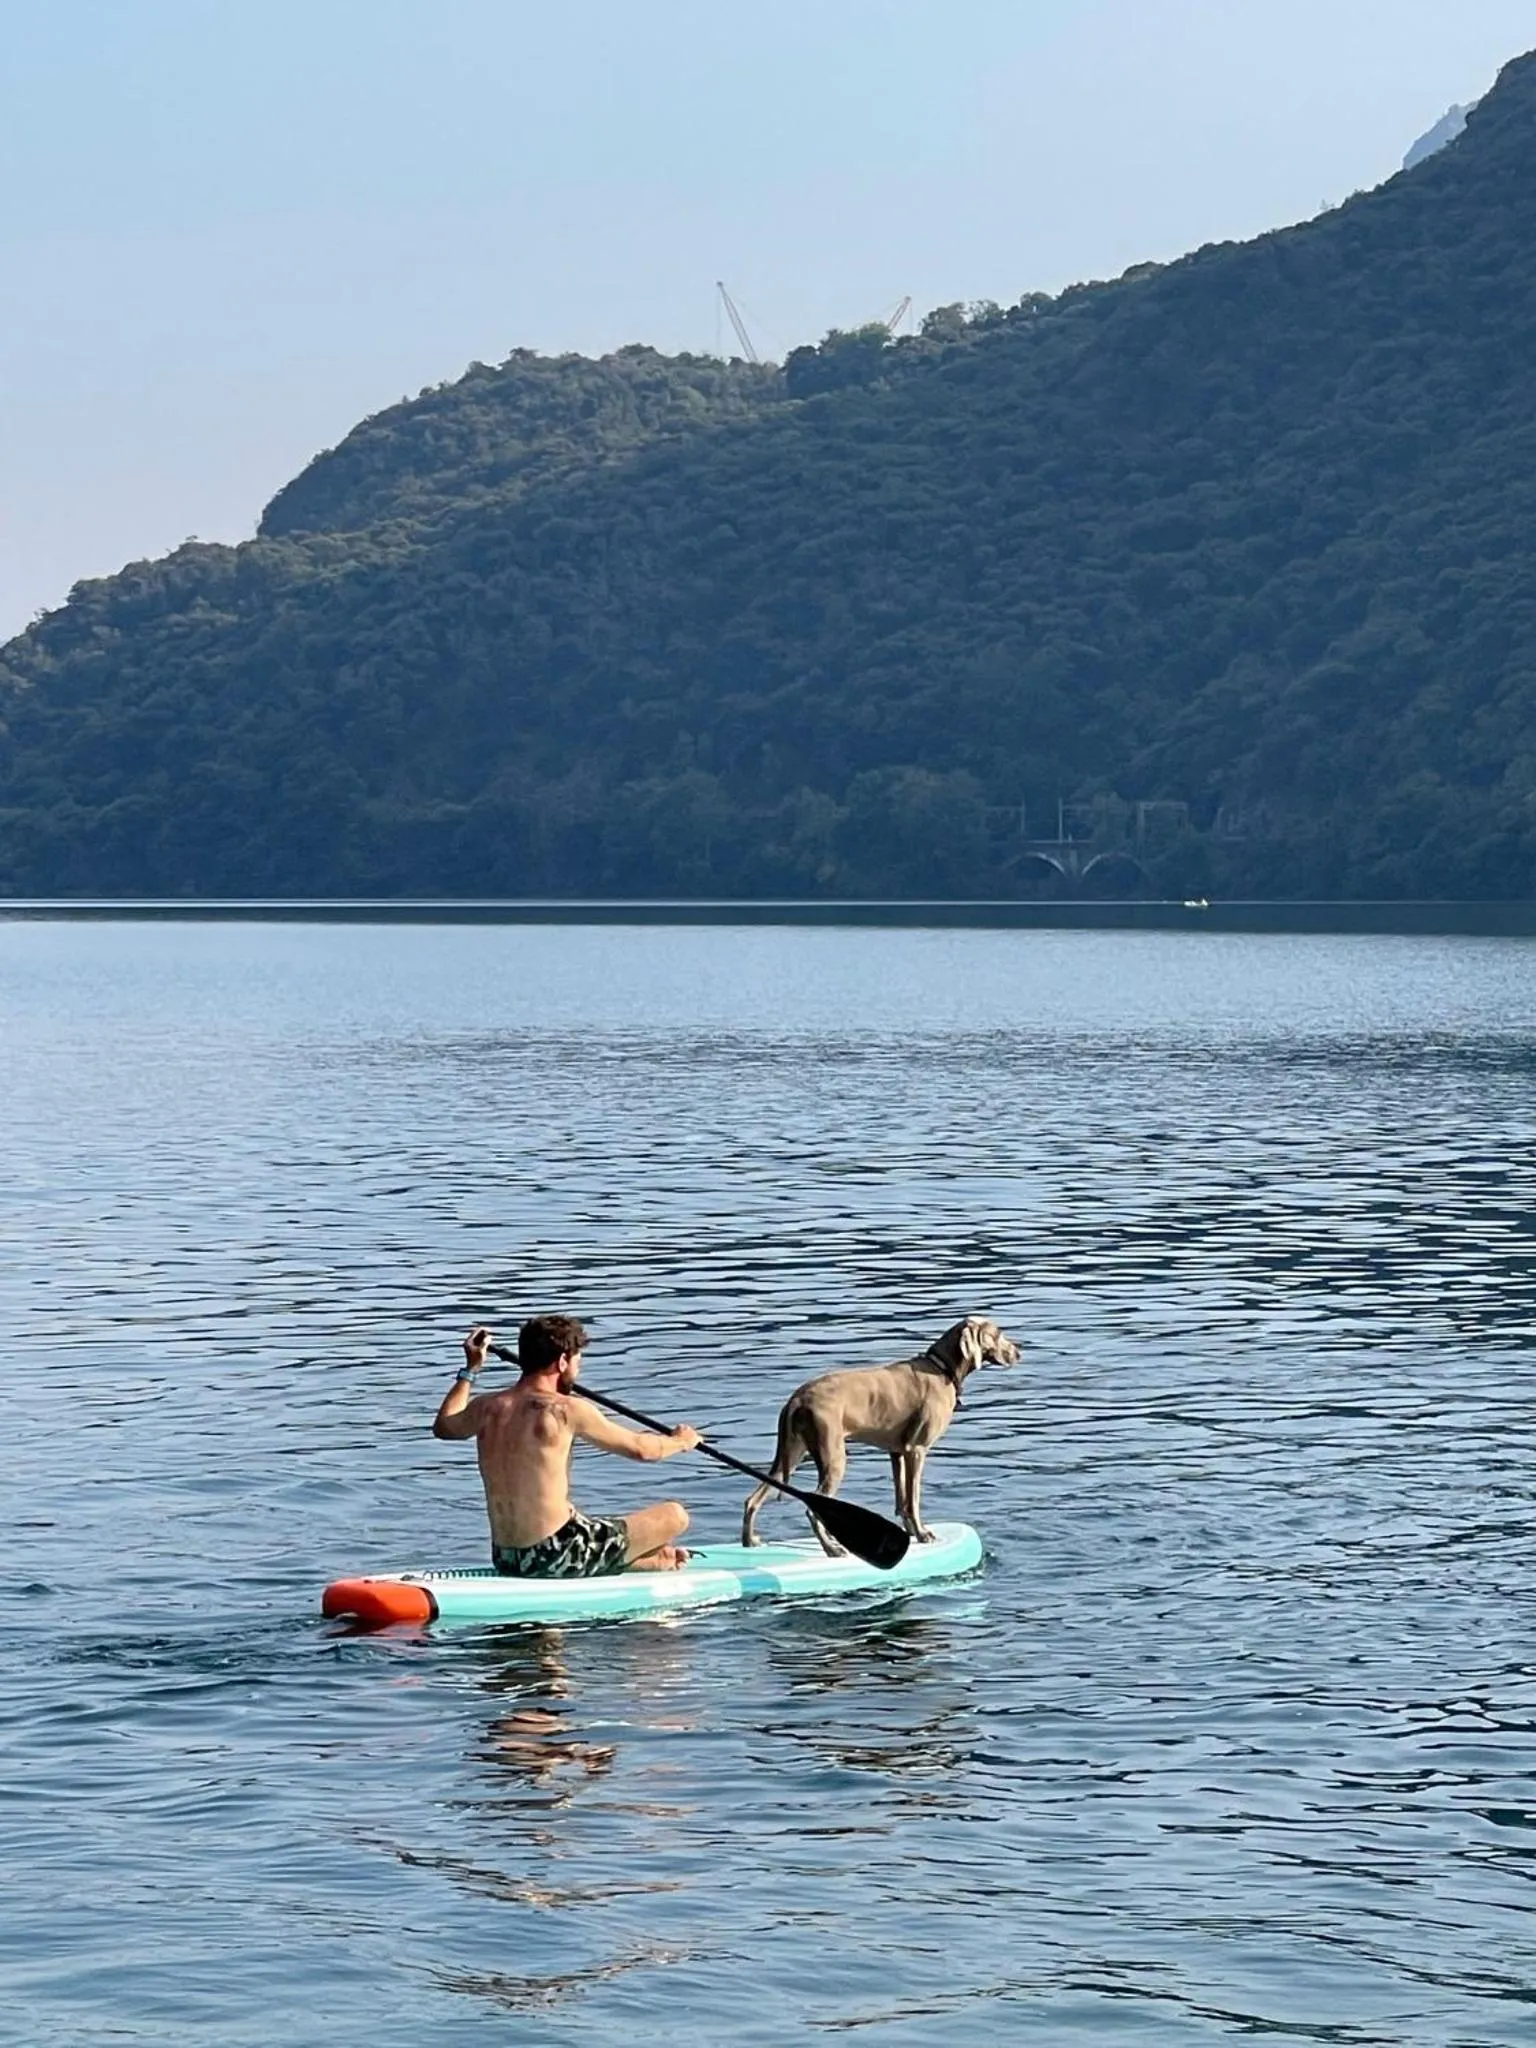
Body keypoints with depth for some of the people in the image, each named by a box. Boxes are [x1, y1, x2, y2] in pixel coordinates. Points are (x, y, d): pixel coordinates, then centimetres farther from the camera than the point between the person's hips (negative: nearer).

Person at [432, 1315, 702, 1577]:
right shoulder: (566, 1410, -13)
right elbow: (640, 1450, -1)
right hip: (559, 1557, -8)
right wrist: (681, 1441, 19)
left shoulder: (486, 1408, 4)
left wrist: (470, 1370, 38)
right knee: (675, 1515, 4)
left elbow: (443, 1427, 28)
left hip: (505, 1560, 8)